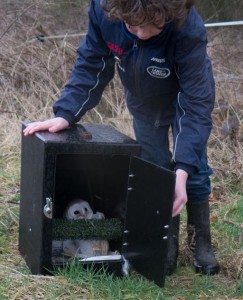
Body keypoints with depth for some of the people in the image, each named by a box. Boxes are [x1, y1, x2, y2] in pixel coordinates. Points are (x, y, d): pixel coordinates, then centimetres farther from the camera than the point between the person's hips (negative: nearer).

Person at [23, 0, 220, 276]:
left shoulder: (189, 31, -44)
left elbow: (194, 104, -39)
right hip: (144, 103, 3)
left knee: (194, 169, 0)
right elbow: (90, 66, -23)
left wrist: (182, 169, -47)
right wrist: (64, 114, -36)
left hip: (186, 98, -3)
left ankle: (200, 240, 20)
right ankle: (167, 241, 18)